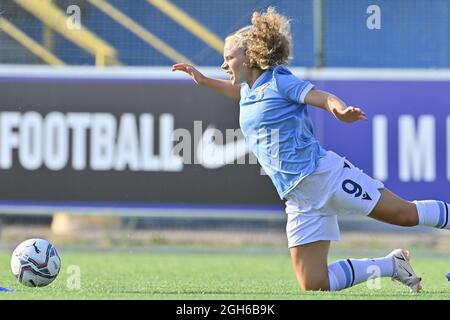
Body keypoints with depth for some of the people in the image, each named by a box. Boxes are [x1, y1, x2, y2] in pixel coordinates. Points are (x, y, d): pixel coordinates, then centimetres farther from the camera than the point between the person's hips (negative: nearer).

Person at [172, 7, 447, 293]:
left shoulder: (279, 80, -4)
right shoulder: (249, 91, 18)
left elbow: (325, 98, -14)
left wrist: (341, 111, -36)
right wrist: (203, 80, 38)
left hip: (323, 174, -7)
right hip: (299, 198, 7)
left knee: (406, 214, -12)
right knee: (313, 286, -2)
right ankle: (390, 265, 14)